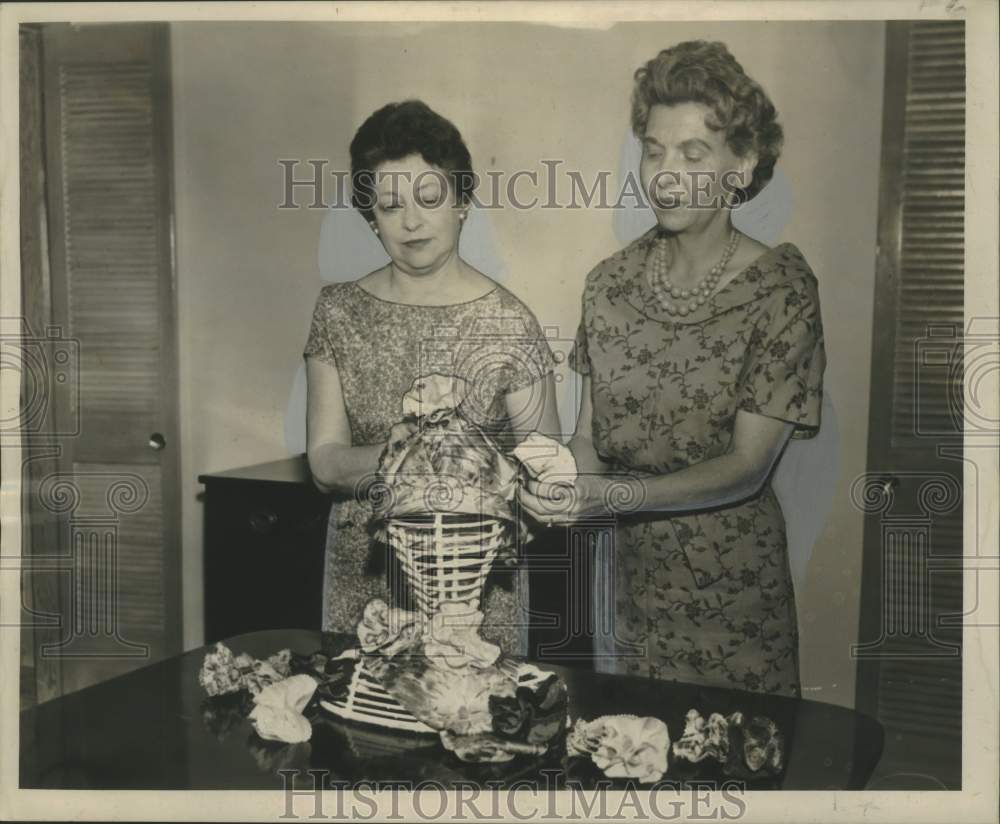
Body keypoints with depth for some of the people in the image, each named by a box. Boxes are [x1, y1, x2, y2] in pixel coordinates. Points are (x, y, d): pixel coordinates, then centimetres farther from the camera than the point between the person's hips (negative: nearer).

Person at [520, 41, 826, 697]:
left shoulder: (781, 289, -12)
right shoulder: (613, 279, 0)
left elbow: (747, 467, -17)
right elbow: (591, 429, 4)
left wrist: (615, 495, -30)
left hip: (728, 584, -3)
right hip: (622, 566, 4)